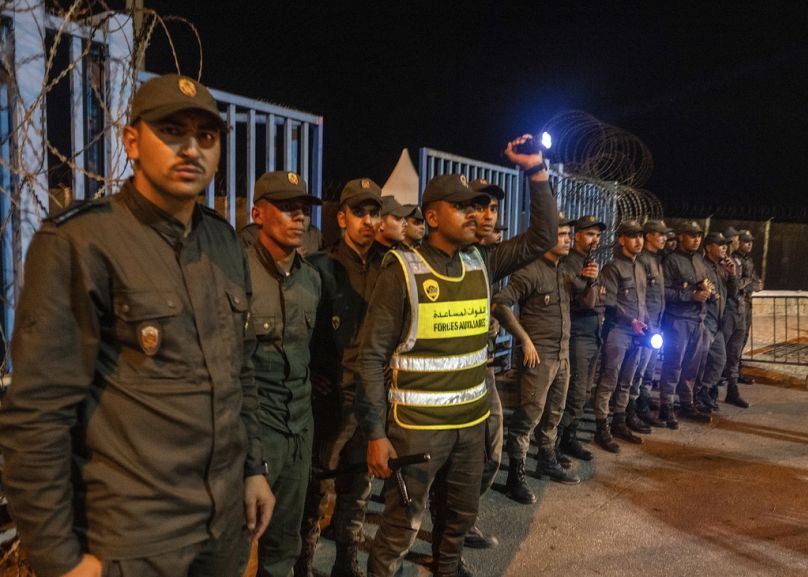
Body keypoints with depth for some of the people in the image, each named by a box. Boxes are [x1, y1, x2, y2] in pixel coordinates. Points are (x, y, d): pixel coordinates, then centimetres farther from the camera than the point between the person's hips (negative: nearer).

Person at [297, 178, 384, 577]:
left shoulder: (388, 267, 4)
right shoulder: (323, 268, -7)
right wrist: (308, 389, -11)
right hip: (332, 397, -4)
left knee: (359, 486, 17)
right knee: (318, 488, 6)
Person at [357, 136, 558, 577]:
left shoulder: (481, 264, 3)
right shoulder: (403, 271, -13)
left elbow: (543, 237, 7)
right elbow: (371, 357, -13)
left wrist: (537, 172, -2)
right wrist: (376, 433, -15)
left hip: (472, 421, 6)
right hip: (417, 426, -6)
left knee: (461, 515, 22)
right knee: (401, 527, 4)